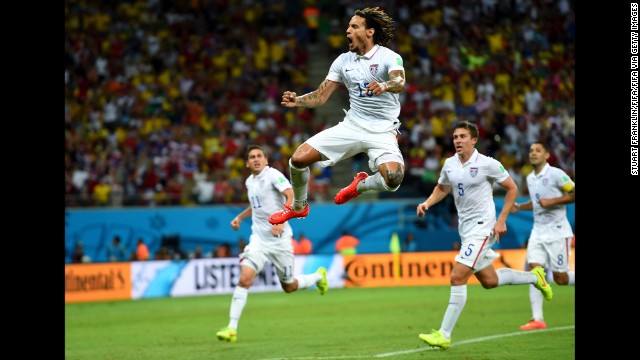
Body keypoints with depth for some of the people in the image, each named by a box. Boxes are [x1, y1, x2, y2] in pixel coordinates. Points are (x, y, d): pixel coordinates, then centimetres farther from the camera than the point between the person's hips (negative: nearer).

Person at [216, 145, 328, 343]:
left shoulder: (273, 175, -11)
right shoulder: (249, 182, 11)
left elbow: (291, 197, -23)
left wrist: (281, 221, -35)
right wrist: (240, 217, 18)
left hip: (279, 239, -5)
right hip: (258, 239, 5)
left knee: (289, 286, 10)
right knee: (244, 279, -16)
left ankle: (318, 276, 42)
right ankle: (232, 328, -17)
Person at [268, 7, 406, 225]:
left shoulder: (389, 57, -10)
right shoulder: (343, 60, 7)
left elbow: (400, 82, -30)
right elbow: (321, 95, 7)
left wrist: (384, 85, -53)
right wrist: (297, 100, -13)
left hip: (383, 132, -4)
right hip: (352, 125, 4)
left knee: (393, 179, -31)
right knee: (299, 158, -9)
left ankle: (361, 185, 4)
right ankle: (298, 207, 19)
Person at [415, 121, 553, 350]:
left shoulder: (487, 164, -12)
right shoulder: (449, 164, 5)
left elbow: (512, 189, -3)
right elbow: (442, 188, 23)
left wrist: (501, 220, -10)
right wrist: (427, 203, 4)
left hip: (482, 226, -7)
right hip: (465, 227, 7)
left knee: (457, 277, -16)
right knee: (489, 281, 15)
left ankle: (444, 335, -14)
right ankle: (534, 277, 39)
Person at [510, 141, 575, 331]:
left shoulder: (556, 174, -10)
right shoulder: (530, 178, 12)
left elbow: (574, 194, -11)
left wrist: (552, 201, -19)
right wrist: (519, 207, 11)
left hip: (557, 231, -6)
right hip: (538, 230, 6)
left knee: (560, 278, -5)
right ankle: (537, 319, -12)